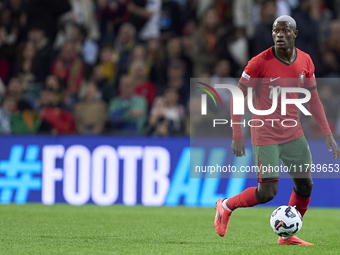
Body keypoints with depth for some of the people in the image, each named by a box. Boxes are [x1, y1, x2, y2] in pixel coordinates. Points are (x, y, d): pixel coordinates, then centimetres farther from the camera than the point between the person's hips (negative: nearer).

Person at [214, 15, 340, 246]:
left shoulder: (305, 62, -1)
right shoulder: (260, 63, -16)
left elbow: (313, 99, 10)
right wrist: (237, 137, -13)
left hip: (293, 134, 6)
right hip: (265, 136, -6)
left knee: (305, 185, 6)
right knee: (267, 192, -8)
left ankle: (287, 236, 21)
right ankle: (226, 206, 17)